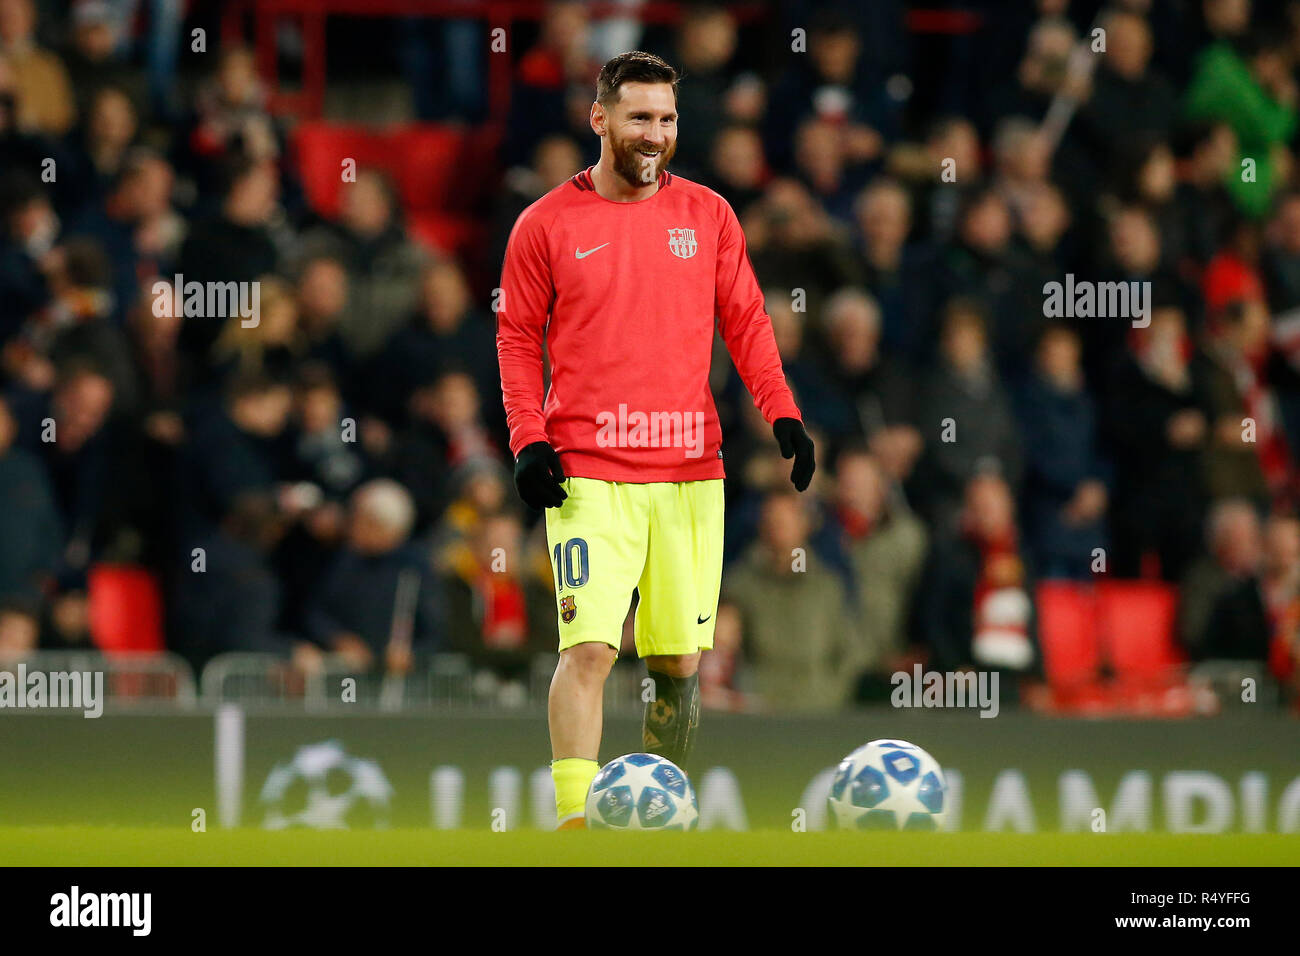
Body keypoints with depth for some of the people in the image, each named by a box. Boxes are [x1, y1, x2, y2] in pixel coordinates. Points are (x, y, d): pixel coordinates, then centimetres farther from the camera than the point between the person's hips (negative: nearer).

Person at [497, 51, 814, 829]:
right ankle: (575, 823, -17)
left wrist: (783, 415, -1)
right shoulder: (548, 224, 2)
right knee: (589, 647, -17)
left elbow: (745, 321, 12)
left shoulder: (708, 215, 9)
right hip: (588, 474, -3)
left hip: (690, 470, 3)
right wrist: (528, 441, -6)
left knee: (682, 662, 6)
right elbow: (518, 338, 6)